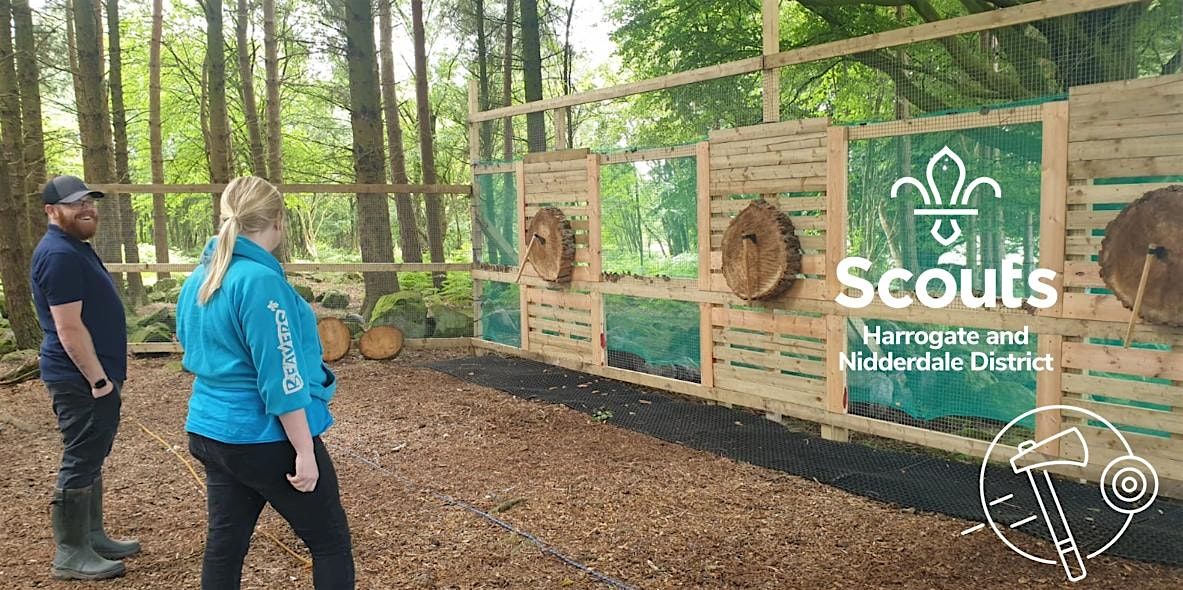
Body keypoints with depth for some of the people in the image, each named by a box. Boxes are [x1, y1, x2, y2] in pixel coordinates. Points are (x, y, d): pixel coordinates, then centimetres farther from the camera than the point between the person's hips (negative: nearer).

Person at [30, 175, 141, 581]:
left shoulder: (76, 248, 15)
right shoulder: (59, 254, -18)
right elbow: (69, 327, -23)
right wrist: (98, 378, -20)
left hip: (90, 375, 11)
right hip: (81, 380, -11)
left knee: (91, 458, 17)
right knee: (80, 463, -3)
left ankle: (92, 536, 28)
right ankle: (70, 555, 7)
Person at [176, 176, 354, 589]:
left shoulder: (198, 280, 5)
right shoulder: (260, 280, -21)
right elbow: (281, 378, -22)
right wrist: (305, 451, -17)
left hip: (211, 431, 8)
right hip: (267, 438, -8)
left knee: (224, 543, 16)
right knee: (331, 542, 7)